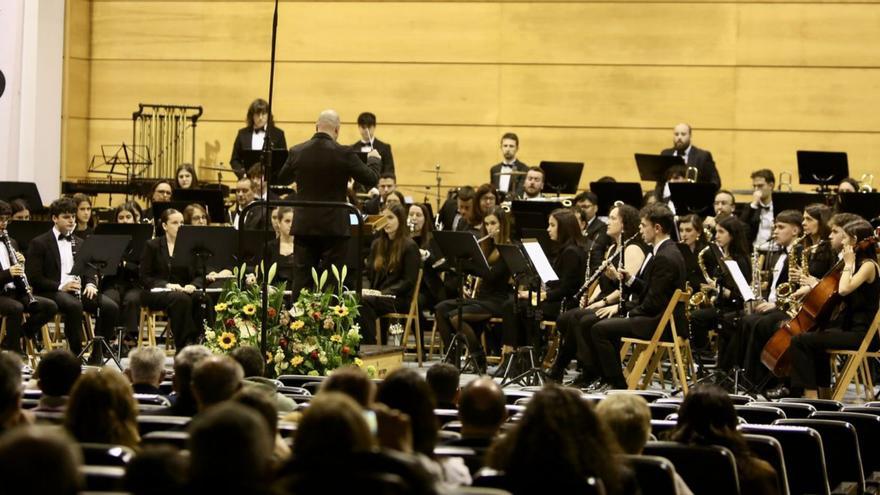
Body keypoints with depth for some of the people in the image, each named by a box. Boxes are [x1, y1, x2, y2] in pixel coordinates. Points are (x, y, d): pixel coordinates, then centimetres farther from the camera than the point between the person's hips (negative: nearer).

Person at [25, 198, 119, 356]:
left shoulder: (79, 243, 21)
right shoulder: (39, 243, 3)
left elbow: (90, 271, 20)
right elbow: (33, 277, -6)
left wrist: (90, 284, -5)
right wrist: (61, 286, -19)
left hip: (78, 289, 5)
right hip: (51, 292, -5)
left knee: (111, 307, -20)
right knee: (74, 305, -38)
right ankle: (76, 353, -28)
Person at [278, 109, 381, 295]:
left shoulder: (297, 152, -1)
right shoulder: (343, 154, -12)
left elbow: (282, 179, 15)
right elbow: (371, 179, -4)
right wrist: (374, 160, 16)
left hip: (304, 226, 3)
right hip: (334, 226, -3)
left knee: (301, 280, 7)